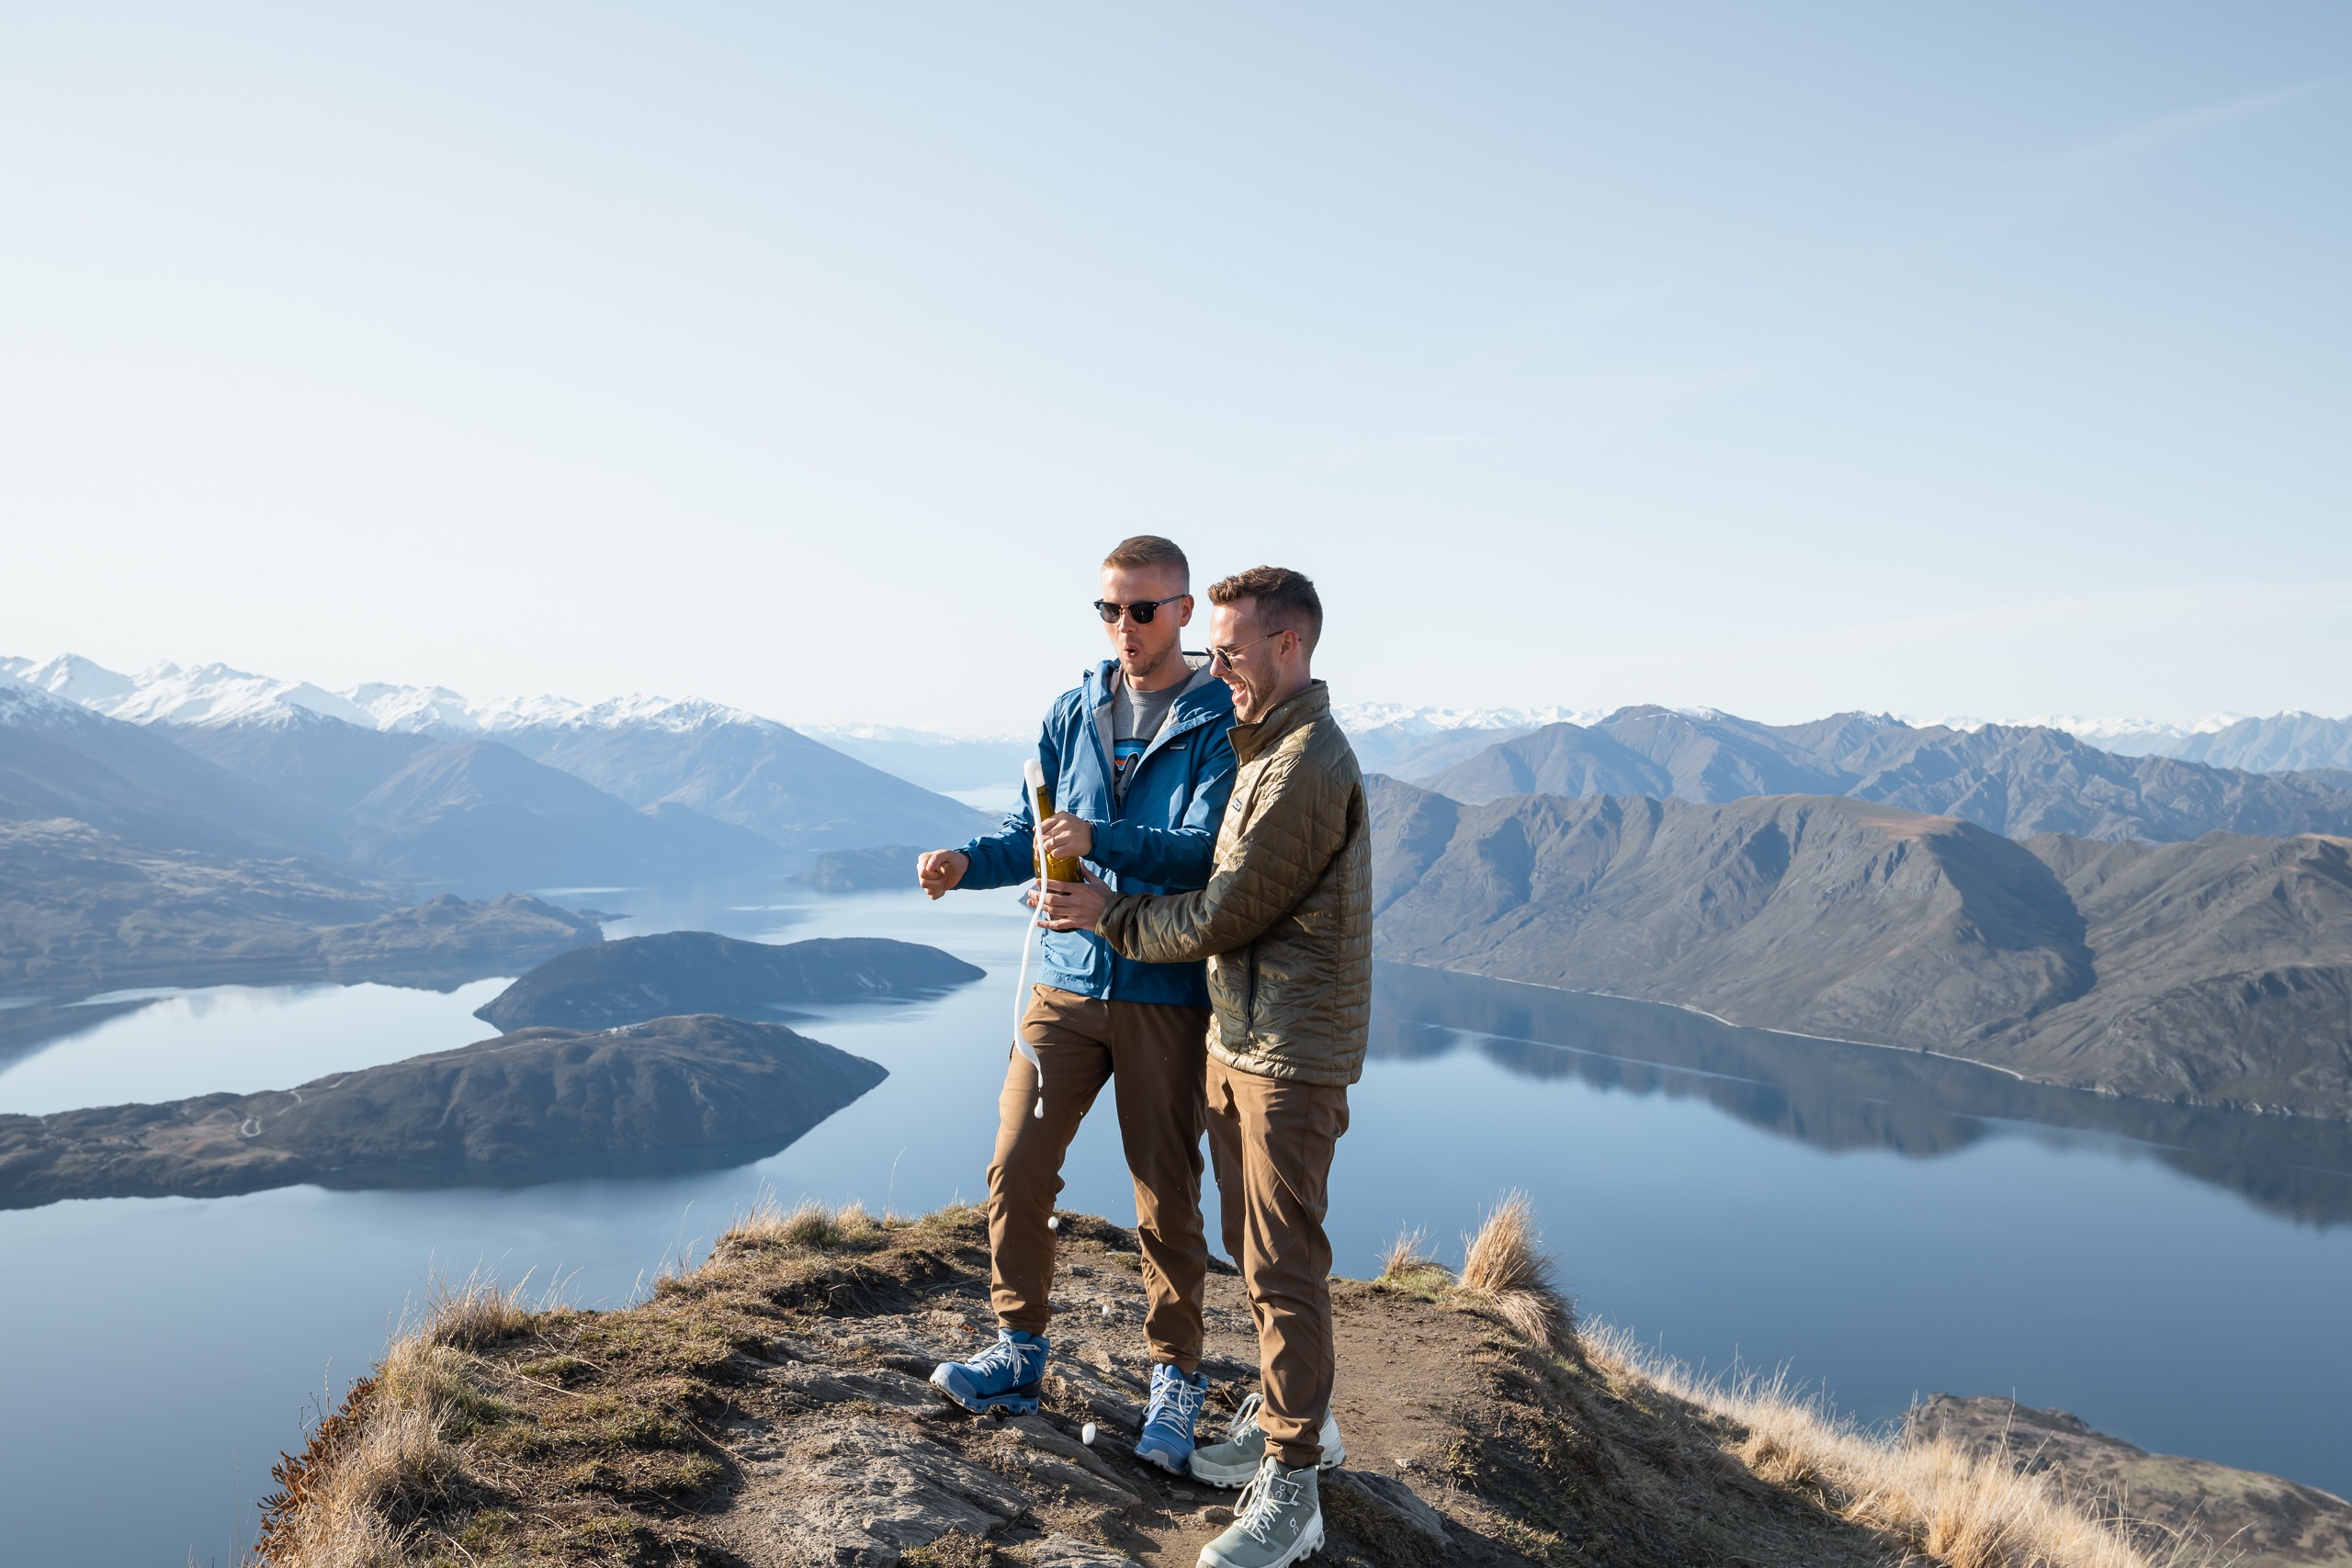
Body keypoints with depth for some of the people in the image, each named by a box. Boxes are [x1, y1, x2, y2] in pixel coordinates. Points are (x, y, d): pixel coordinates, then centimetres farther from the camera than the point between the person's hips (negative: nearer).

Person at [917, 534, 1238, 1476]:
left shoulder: (1222, 721, -7)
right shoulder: (1073, 713, 9)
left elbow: (1208, 848, -19)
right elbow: (1033, 832, 12)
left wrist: (1099, 841, -33)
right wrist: (967, 862, -8)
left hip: (1166, 990, -4)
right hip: (1067, 981, 4)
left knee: (1167, 1201, 5)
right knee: (1016, 1172, 5)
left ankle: (1176, 1382, 23)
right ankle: (1020, 1354, 24)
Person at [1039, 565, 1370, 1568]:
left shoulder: (1309, 766, -19)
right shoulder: (1265, 749, 14)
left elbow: (1223, 917, -18)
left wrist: (1109, 915, -6)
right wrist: (1107, 894, 10)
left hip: (1291, 1054, -10)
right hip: (1236, 1039, 10)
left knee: (1283, 1263, -2)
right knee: (1254, 1247, 18)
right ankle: (1293, 1416, 35)